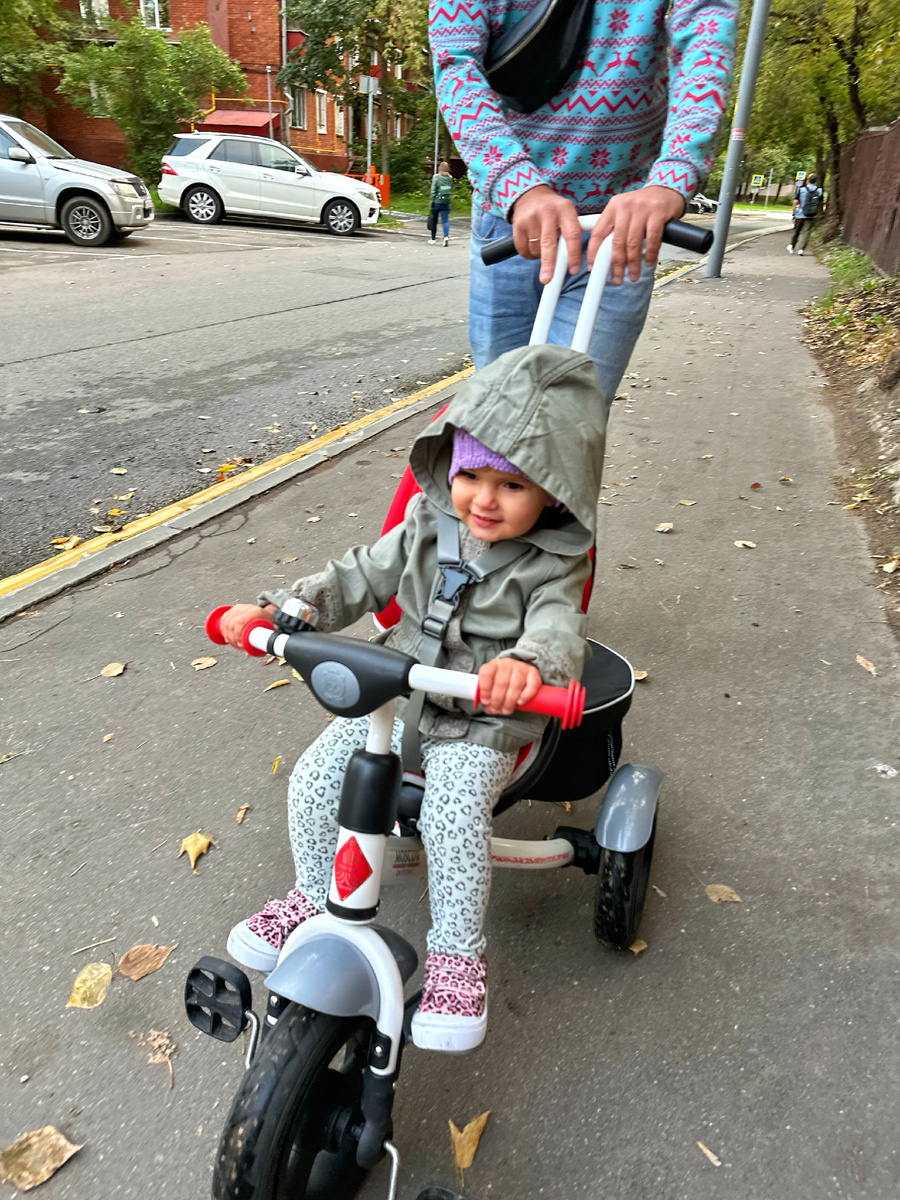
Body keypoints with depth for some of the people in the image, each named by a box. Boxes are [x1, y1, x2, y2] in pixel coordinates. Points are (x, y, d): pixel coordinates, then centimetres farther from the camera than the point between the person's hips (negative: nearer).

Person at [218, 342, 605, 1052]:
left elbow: (558, 629, -30)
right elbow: (361, 579, 3)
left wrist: (527, 662, -55)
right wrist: (276, 610, -11)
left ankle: (457, 955, 0)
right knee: (315, 779, -8)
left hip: (486, 719, -4)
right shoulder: (429, 525, -1)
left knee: (454, 814, -27)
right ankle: (317, 897, 21)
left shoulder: (551, 563, -13)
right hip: (399, 694, 5)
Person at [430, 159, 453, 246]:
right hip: (446, 202, 2)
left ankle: (433, 238, 22)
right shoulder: (450, 178, 2)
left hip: (437, 202, -2)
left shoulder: (436, 177, -7)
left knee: (434, 220, 12)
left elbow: (433, 190, -8)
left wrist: (432, 201, -4)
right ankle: (446, 236, -22)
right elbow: (451, 189, 7)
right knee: (445, 220, 1)